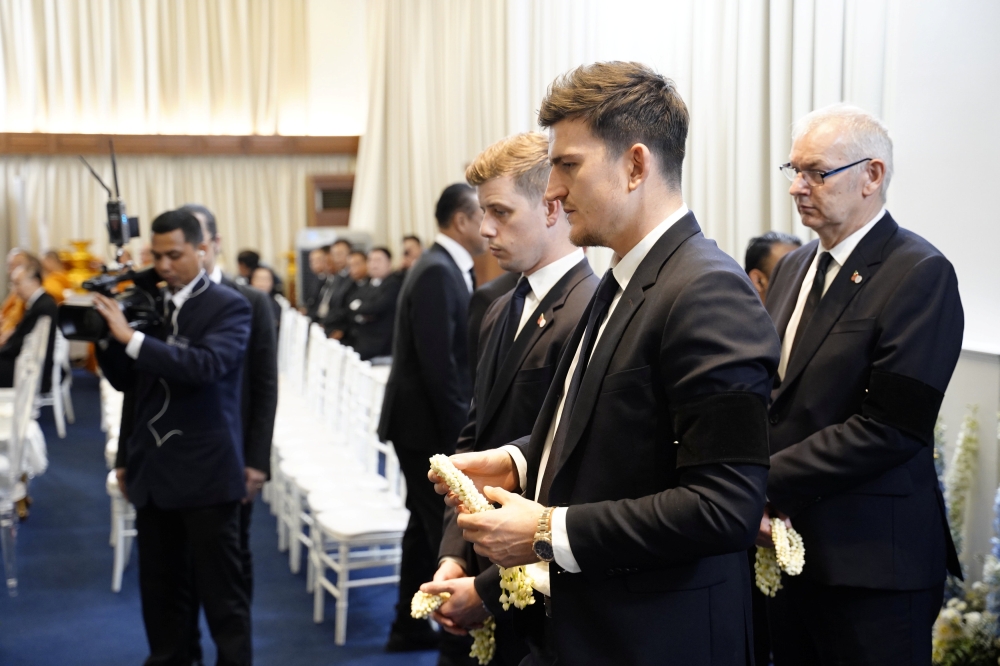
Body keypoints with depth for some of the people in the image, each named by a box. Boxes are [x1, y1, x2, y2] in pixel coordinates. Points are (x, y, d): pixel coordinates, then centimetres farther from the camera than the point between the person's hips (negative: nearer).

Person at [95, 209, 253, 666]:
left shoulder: (229, 306, -7)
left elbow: (207, 365, -24)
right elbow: (128, 382, 13)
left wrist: (131, 338, -27)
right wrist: (106, 337, -4)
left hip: (206, 472, -5)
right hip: (154, 470, 6)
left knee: (221, 590, 3)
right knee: (161, 588, 14)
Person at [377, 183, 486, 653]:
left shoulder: (447, 268, 12)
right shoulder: (438, 272, -19)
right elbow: (438, 362, -23)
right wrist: (462, 430, -19)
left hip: (427, 422, 10)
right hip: (428, 425, -10)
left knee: (427, 526, 17)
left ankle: (409, 626, 28)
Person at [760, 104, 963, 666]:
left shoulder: (921, 275, -12)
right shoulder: (793, 267, 12)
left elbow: (890, 427, -20)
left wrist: (766, 481, -17)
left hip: (872, 562, -7)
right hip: (787, 546, 7)